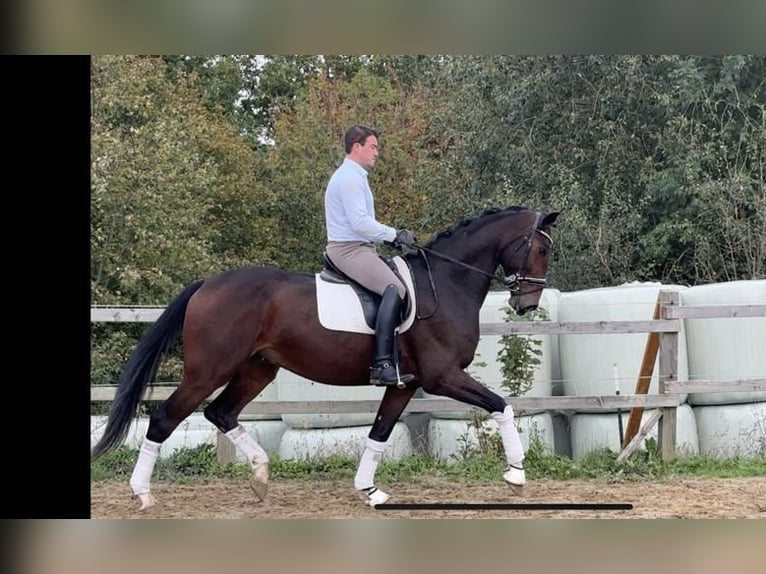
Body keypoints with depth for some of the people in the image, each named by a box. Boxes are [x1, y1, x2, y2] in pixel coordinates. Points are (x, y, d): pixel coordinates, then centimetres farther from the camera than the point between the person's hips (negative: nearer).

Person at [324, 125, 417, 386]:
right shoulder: (350, 178, -12)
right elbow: (360, 222, -21)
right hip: (349, 249, -12)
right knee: (395, 289, -28)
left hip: (357, 248, 12)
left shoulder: (353, 176, 23)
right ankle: (382, 365, -35)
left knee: (400, 282, 13)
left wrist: (393, 236, 16)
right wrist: (394, 234, -12)